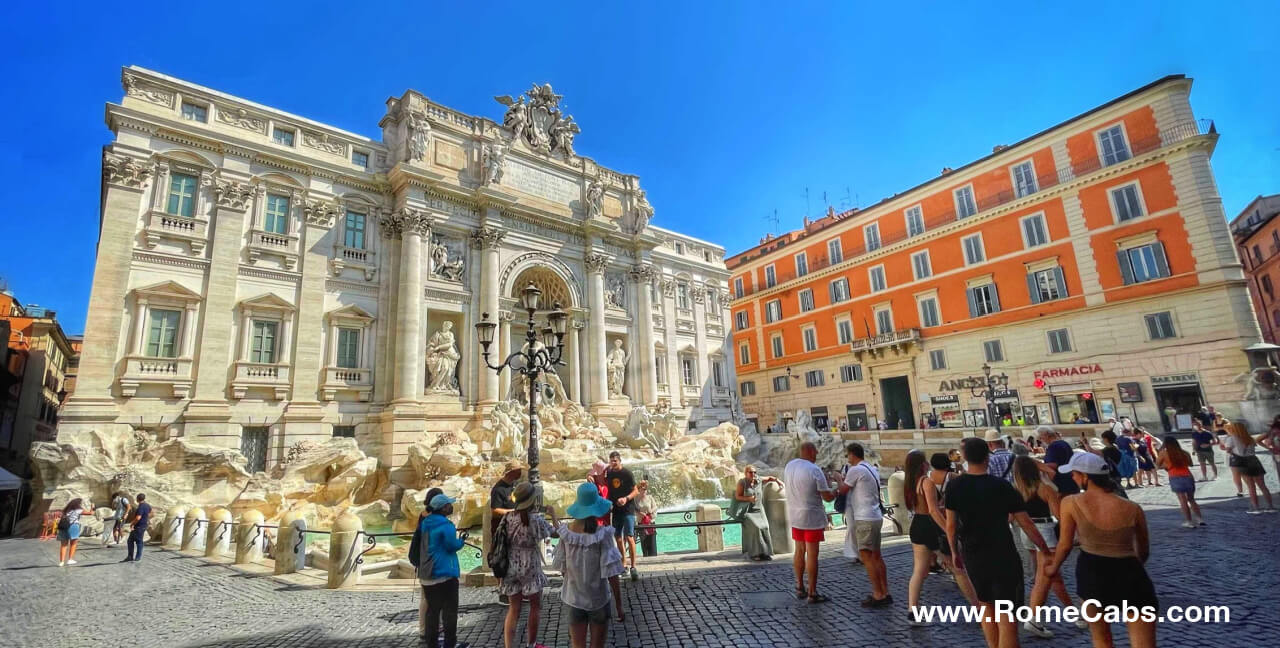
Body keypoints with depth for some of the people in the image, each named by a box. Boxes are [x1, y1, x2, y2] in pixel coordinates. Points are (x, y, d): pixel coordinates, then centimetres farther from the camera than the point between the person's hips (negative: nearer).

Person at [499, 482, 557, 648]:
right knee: (535, 607, 15)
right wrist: (553, 515, 6)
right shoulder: (536, 519, -17)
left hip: (511, 568, 5)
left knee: (514, 609, 12)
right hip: (530, 569, -4)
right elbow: (557, 533, -7)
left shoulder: (507, 517, -3)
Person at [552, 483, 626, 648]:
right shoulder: (602, 534, -20)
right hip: (598, 599, -2)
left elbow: (562, 567, 1)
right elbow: (611, 574, -17)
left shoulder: (566, 532, -11)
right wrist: (619, 604, -7)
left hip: (574, 598, 3)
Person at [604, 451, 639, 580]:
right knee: (618, 538, 10)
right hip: (616, 510, 5)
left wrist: (626, 498, -23)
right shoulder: (609, 474, 6)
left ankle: (633, 567, -5)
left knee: (629, 537, -11)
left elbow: (635, 491, -6)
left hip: (628, 510, -5)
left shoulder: (627, 474, -7)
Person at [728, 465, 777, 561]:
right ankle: (754, 553, -17)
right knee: (754, 527, -25)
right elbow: (737, 497, -7)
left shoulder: (759, 481, 3)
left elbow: (769, 478, 20)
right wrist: (748, 498, -21)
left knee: (764, 527, -20)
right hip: (746, 511, -4)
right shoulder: (742, 482, -7)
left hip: (758, 511, 4)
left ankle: (765, 552, -13)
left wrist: (778, 481, 5)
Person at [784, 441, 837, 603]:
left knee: (799, 551, 16)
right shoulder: (815, 470, -20)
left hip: (795, 516, 7)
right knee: (812, 555, 2)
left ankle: (800, 588, 24)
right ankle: (812, 593, 9)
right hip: (812, 517, -6)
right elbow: (828, 497, -16)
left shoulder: (789, 466, 1)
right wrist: (835, 489, 6)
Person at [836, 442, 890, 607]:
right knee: (876, 556, 14)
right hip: (876, 517, 9)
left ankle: (878, 596, -1)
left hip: (865, 519, -9)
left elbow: (843, 490, -4)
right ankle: (885, 593, 19)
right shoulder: (872, 469, 12)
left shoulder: (855, 470, -14)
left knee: (866, 557, -4)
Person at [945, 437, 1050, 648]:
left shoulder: (954, 486, -5)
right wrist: (1046, 550, 6)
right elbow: (1026, 524, -7)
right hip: (1003, 557, -2)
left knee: (986, 607, 23)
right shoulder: (1002, 486, -9)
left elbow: (951, 525, -1)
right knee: (1007, 619, 2)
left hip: (973, 557, 3)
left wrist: (955, 552, 13)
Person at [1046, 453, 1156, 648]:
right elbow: (1144, 551, 16)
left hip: (1091, 573, -1)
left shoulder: (1070, 503, -6)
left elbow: (1065, 545, 3)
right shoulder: (1132, 508, 1)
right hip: (1130, 575, 1)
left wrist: (1053, 567, 23)